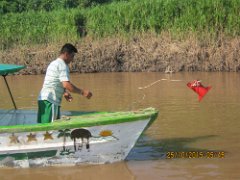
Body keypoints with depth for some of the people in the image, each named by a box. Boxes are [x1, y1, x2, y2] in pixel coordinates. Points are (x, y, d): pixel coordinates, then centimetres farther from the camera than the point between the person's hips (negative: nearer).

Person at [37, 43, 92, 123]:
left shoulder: (53, 63, 21)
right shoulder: (62, 65, -9)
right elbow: (66, 84, -20)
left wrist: (64, 92, 18)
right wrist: (82, 92, -13)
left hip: (43, 98, 10)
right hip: (51, 101, -10)